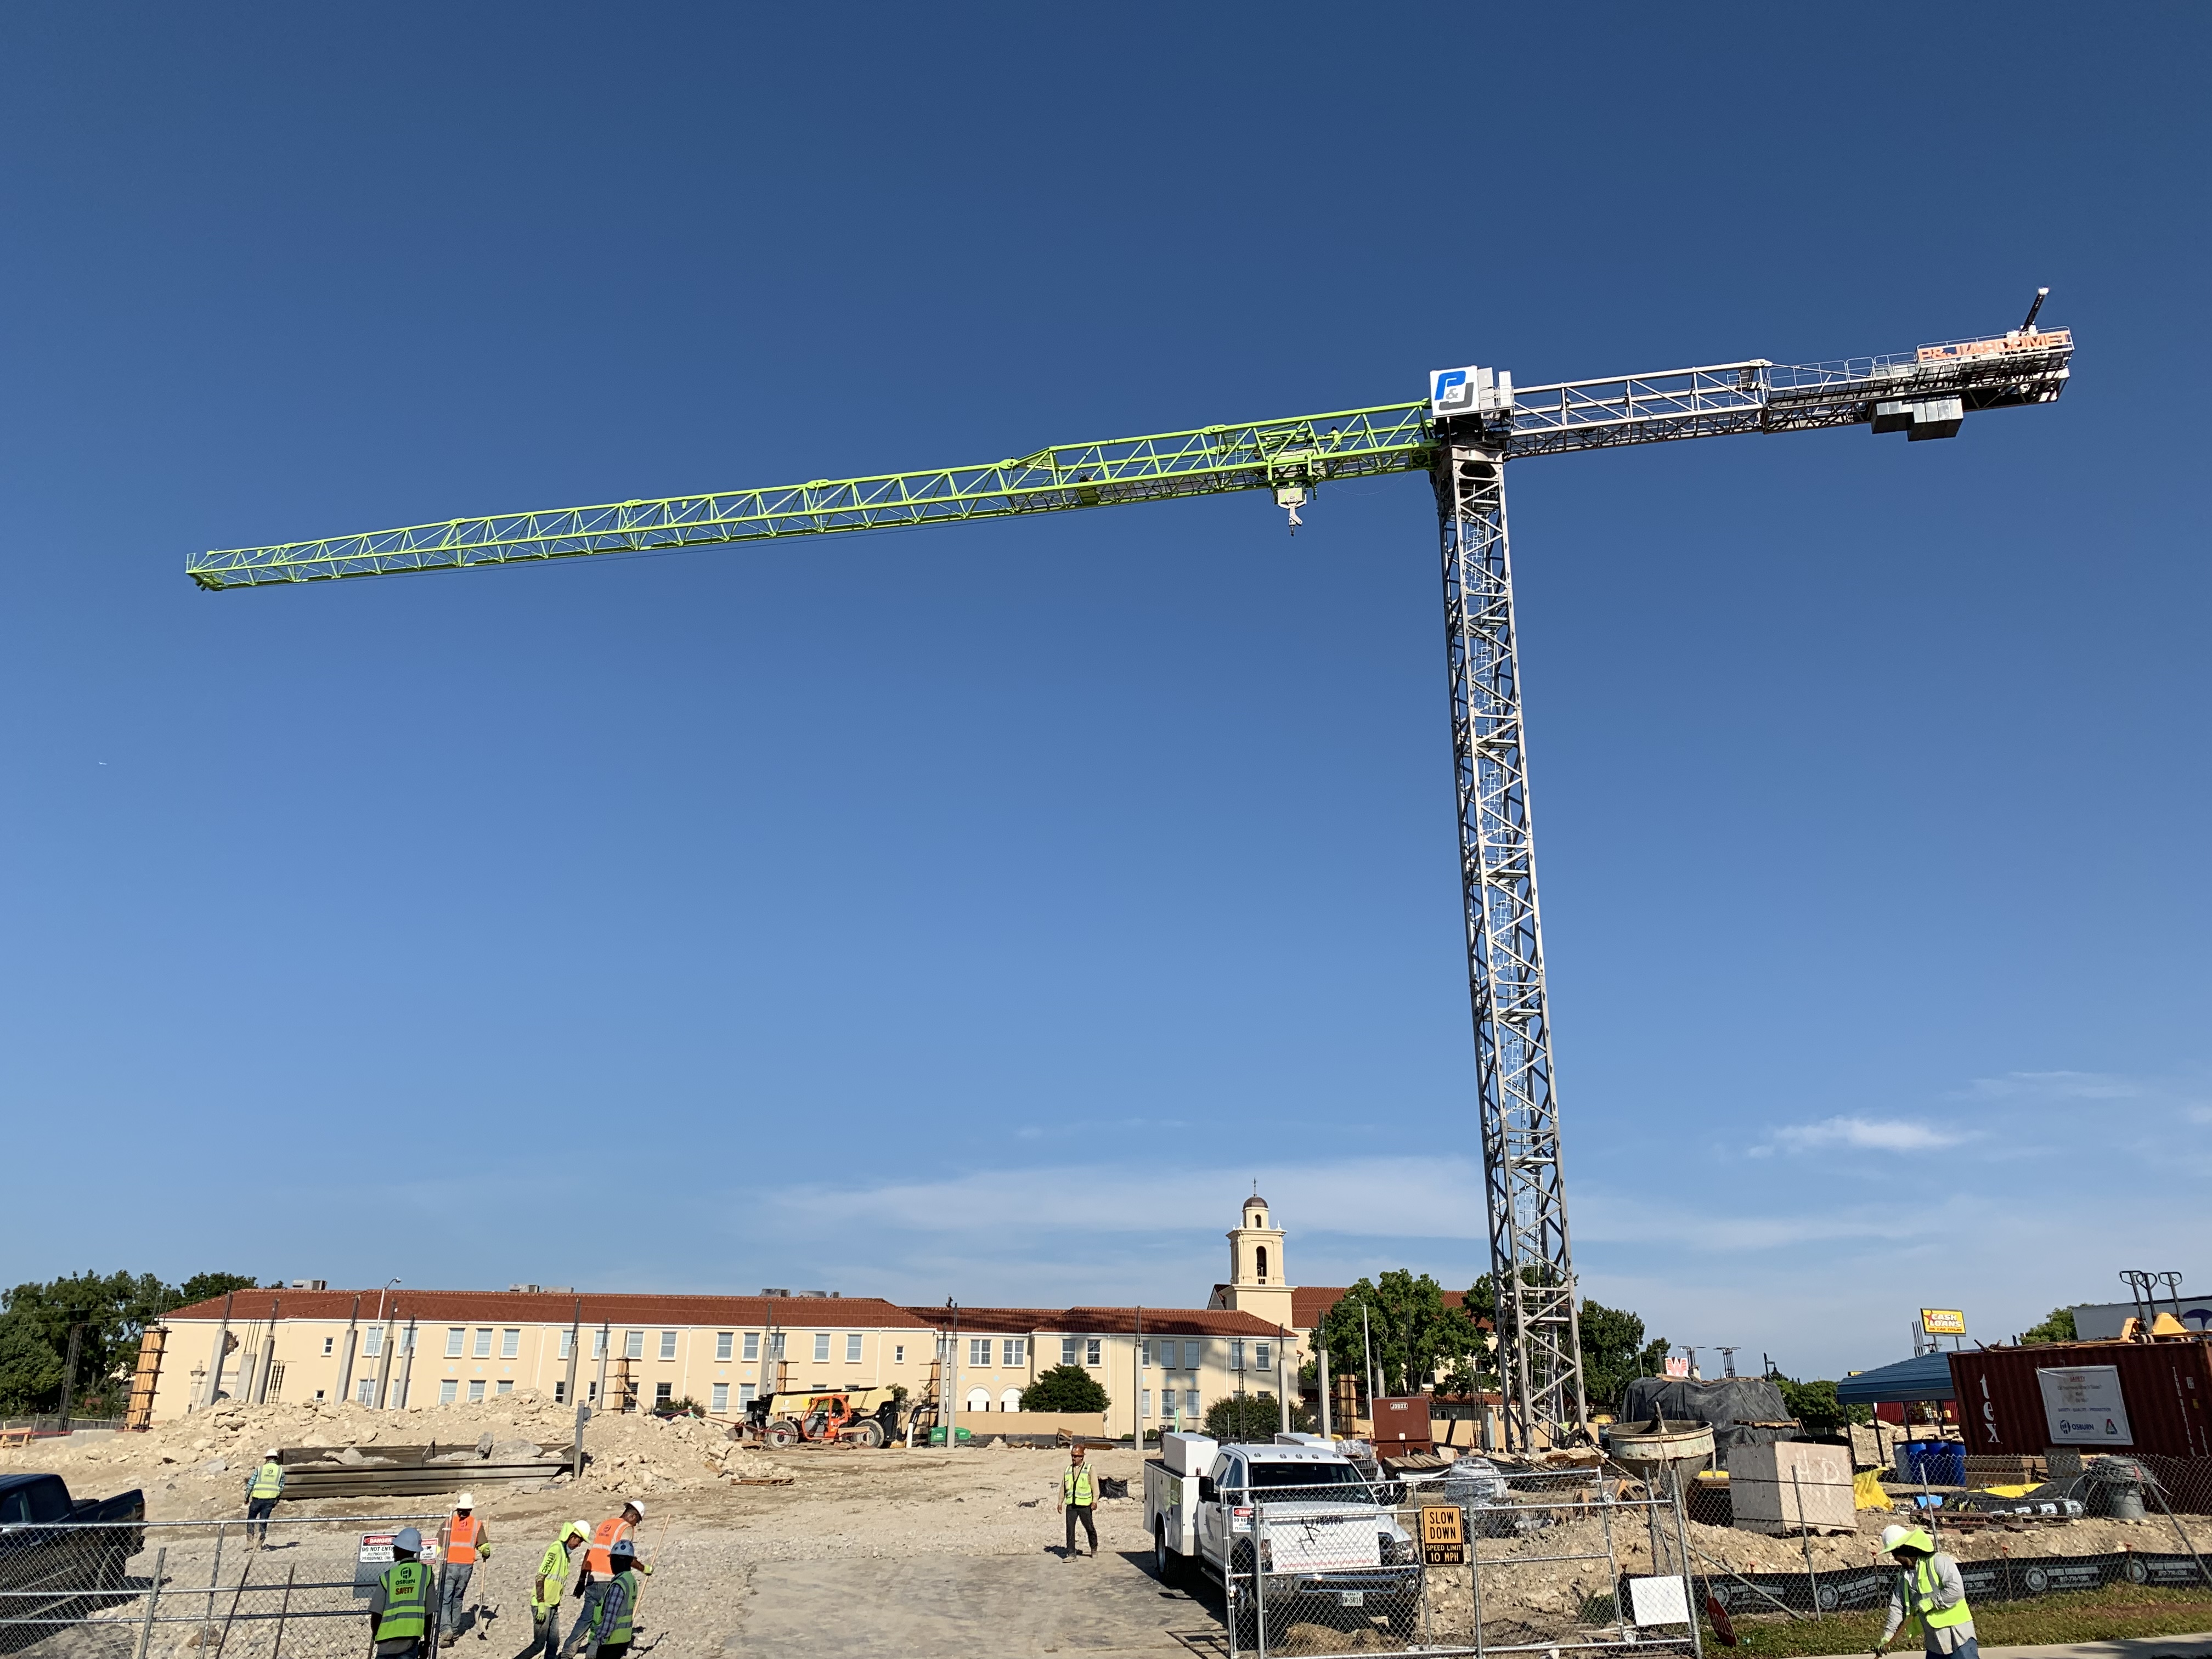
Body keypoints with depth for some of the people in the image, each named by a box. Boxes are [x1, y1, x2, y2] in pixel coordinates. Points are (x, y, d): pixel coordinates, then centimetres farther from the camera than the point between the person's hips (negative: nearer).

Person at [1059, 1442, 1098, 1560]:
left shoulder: (1090, 1469, 1)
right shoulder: (1067, 1470, 13)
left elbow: (1095, 1486, -5)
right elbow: (1063, 1487, 18)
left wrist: (1095, 1501, -15)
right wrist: (1060, 1502, 15)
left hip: (1085, 1505, -3)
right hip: (1071, 1505, 3)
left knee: (1090, 1528, 7)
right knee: (1070, 1529, -5)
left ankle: (1094, 1549, 28)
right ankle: (1071, 1554, -1)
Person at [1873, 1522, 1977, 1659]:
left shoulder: (1938, 1561, -14)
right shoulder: (1903, 1575, 9)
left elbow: (1956, 1590, -25)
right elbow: (1897, 1607, 11)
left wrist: (1928, 1603, -19)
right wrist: (1887, 1635, 5)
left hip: (1958, 1636, -7)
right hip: (1934, 1642, 7)